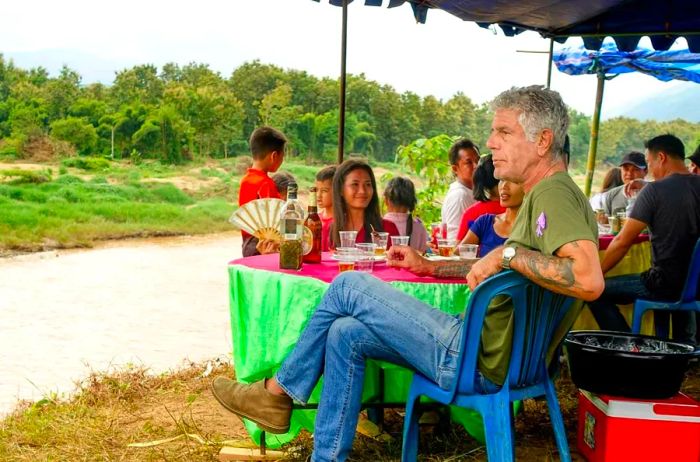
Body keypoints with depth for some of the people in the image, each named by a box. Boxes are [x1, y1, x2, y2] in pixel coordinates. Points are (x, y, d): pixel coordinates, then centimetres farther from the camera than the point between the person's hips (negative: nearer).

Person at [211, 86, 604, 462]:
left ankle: (278, 392, 12)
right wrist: (429, 267, 24)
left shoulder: (555, 193, -17)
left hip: (482, 361, -10)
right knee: (346, 334, 10)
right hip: (488, 348, 10)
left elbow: (590, 280, -34)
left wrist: (509, 253, -27)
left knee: (349, 286, -6)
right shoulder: (542, 195, 16)